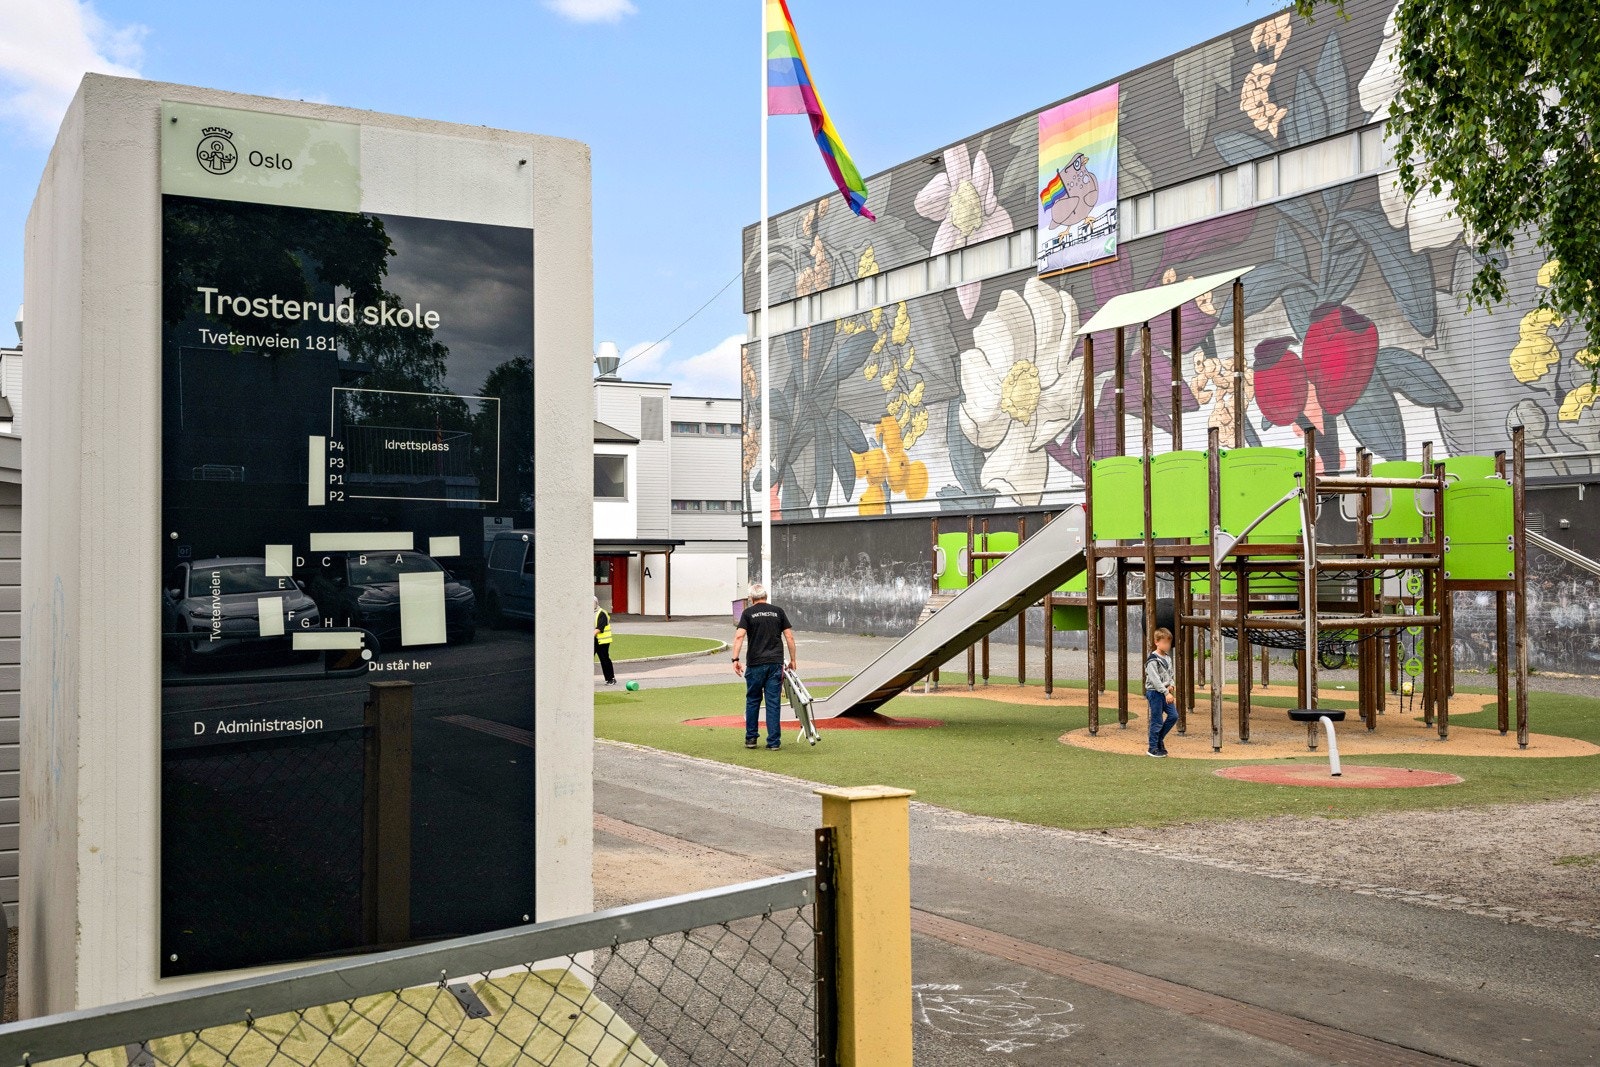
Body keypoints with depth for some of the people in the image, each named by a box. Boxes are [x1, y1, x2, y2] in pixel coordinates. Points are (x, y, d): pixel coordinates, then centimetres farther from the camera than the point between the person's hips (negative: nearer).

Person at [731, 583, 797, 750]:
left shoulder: (748, 613, 3)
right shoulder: (778, 611, 9)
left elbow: (739, 636, -11)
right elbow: (789, 637, 5)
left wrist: (735, 659, -13)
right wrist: (793, 659, 12)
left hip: (755, 664, -1)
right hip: (775, 663, 1)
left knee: (753, 701, 14)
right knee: (773, 702, 2)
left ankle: (751, 738, 19)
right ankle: (773, 741, 1)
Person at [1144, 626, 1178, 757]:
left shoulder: (1167, 657, 11)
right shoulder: (1152, 660, -16)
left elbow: (1171, 673, 18)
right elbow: (1155, 679, -21)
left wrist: (1171, 685, -2)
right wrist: (1166, 693, -24)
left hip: (1165, 692, 8)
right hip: (1155, 693, -8)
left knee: (1173, 716, 4)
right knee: (1157, 721, -4)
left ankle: (1159, 739, 21)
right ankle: (1153, 749, 6)